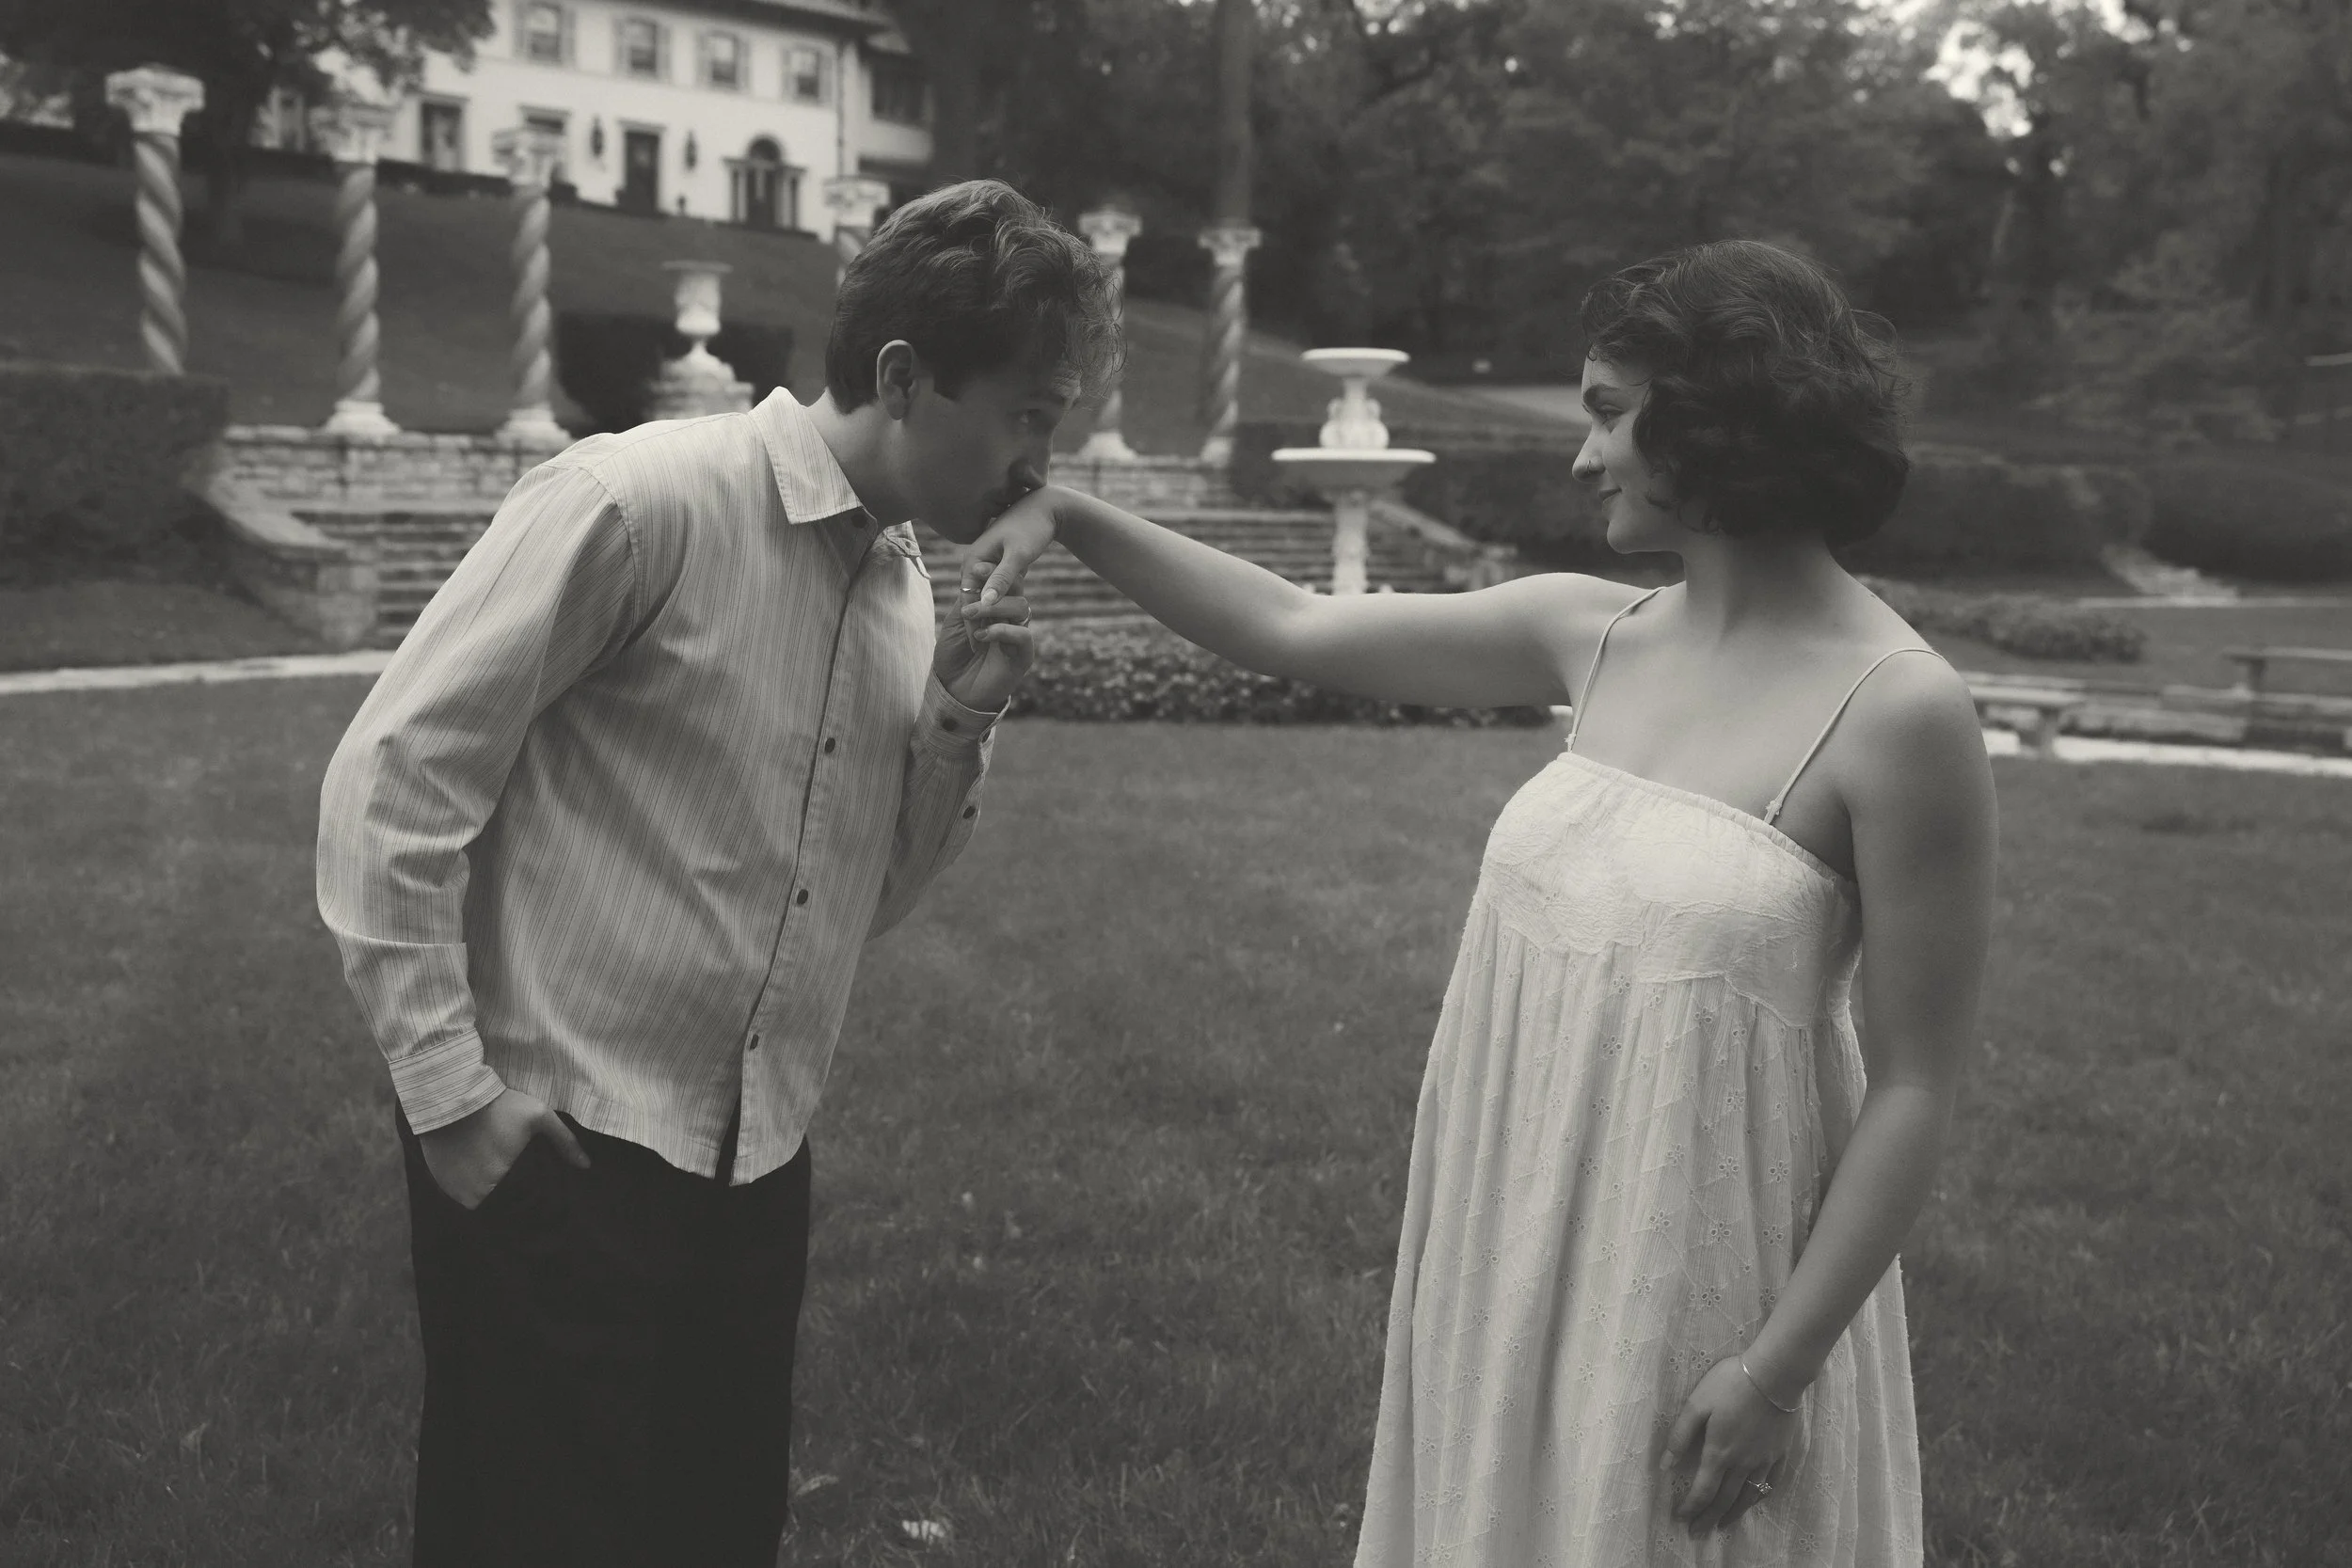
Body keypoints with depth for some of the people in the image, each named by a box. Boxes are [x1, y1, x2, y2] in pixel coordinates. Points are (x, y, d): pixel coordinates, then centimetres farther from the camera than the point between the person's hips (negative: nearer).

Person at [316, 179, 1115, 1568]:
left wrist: (955, 731, -5)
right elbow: (392, 776, -13)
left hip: (758, 1163, 7)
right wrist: (446, 1081, -14)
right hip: (558, 1155, -7)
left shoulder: (904, 581, 7)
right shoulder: (641, 504, -16)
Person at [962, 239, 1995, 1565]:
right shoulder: (1594, 638, 1)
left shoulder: (1898, 713, -17)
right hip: (1530, 1262, 6)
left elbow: (1915, 1089, -14)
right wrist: (1071, 514, 3)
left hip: (1708, 1296, -6)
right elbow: (1292, 632, 9)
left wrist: (1774, 1369, -15)